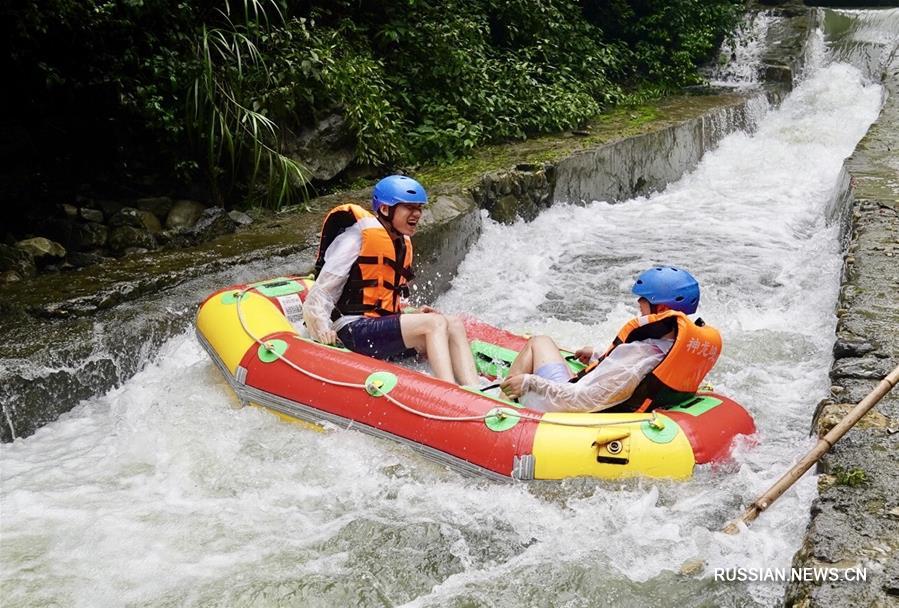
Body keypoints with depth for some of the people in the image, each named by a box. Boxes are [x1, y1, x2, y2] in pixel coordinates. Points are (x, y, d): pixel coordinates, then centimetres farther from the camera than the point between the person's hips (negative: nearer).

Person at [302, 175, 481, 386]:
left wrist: (411, 313, 8)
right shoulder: (357, 238, -8)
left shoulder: (403, 244, 18)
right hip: (353, 331, -8)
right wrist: (323, 331, -21)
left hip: (382, 326, 8)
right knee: (435, 323, -24)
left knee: (454, 325, -13)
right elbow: (319, 295, -8)